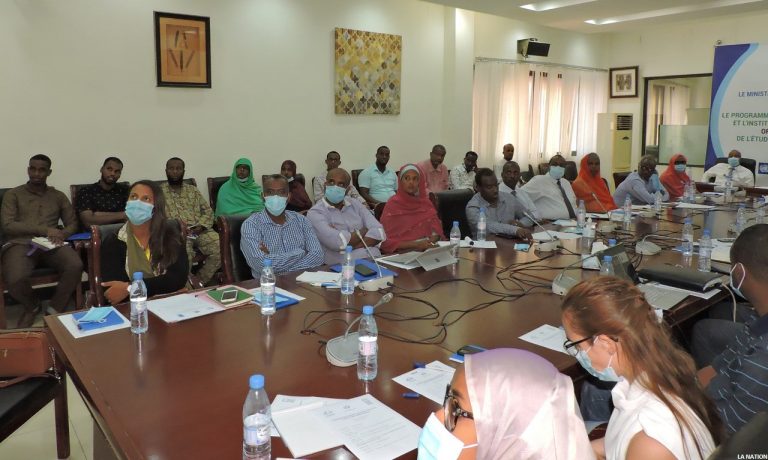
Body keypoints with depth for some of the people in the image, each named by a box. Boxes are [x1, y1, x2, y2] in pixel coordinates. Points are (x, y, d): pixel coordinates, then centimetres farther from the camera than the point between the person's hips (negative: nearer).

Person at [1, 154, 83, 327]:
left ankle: (54, 311, -10)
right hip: (20, 244, -2)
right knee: (14, 280, -33)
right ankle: (32, 307, 4)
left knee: (75, 266, -32)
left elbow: (72, 223, 16)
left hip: (51, 244, 2)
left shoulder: (58, 196, 21)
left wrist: (62, 234, -9)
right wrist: (43, 229, -12)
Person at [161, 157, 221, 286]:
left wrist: (201, 226, -5)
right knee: (184, 254, -37)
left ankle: (199, 280, -6)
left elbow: (208, 211, 16)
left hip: (199, 230, 4)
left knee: (221, 249, -23)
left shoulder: (193, 190, 22)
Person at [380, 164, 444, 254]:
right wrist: (416, 244, -17)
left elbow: (436, 229, 11)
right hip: (405, 251, -5)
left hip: (429, 248, 5)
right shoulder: (393, 204, -3)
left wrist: (433, 239, -11)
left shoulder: (426, 202, 12)